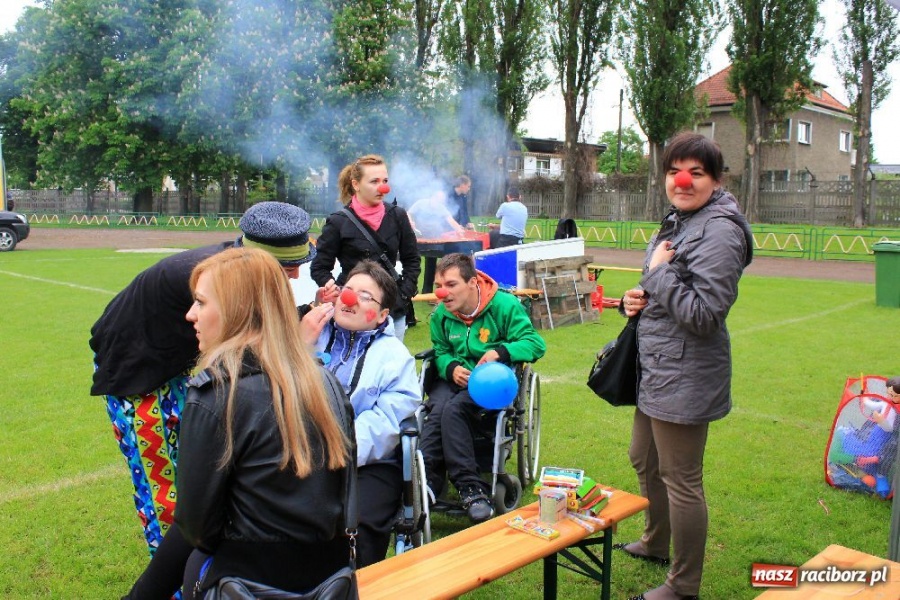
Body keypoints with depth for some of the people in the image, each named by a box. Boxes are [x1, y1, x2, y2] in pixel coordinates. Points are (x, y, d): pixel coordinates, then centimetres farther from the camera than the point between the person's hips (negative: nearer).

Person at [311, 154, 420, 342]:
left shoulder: (397, 216, 4)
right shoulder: (338, 222, -4)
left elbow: (412, 260, 13)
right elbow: (319, 268, 2)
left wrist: (405, 294, 2)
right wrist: (333, 291, -14)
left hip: (393, 310, 3)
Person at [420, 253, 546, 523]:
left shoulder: (505, 305, -10)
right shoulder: (441, 314, 3)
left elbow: (536, 343, -13)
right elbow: (440, 351, 13)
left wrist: (500, 351, -31)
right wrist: (451, 368, -12)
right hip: (454, 378, 4)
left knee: (453, 408, -33)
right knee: (437, 410, -30)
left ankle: (470, 488, -29)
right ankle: (424, 485, -30)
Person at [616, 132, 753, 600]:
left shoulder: (719, 230, -19)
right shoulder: (677, 221, 12)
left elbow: (703, 314, -25)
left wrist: (660, 271, -16)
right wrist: (638, 299, 4)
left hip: (685, 377, -10)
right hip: (657, 369, 11)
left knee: (680, 480, 2)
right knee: (644, 461, 25)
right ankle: (656, 543, 47)